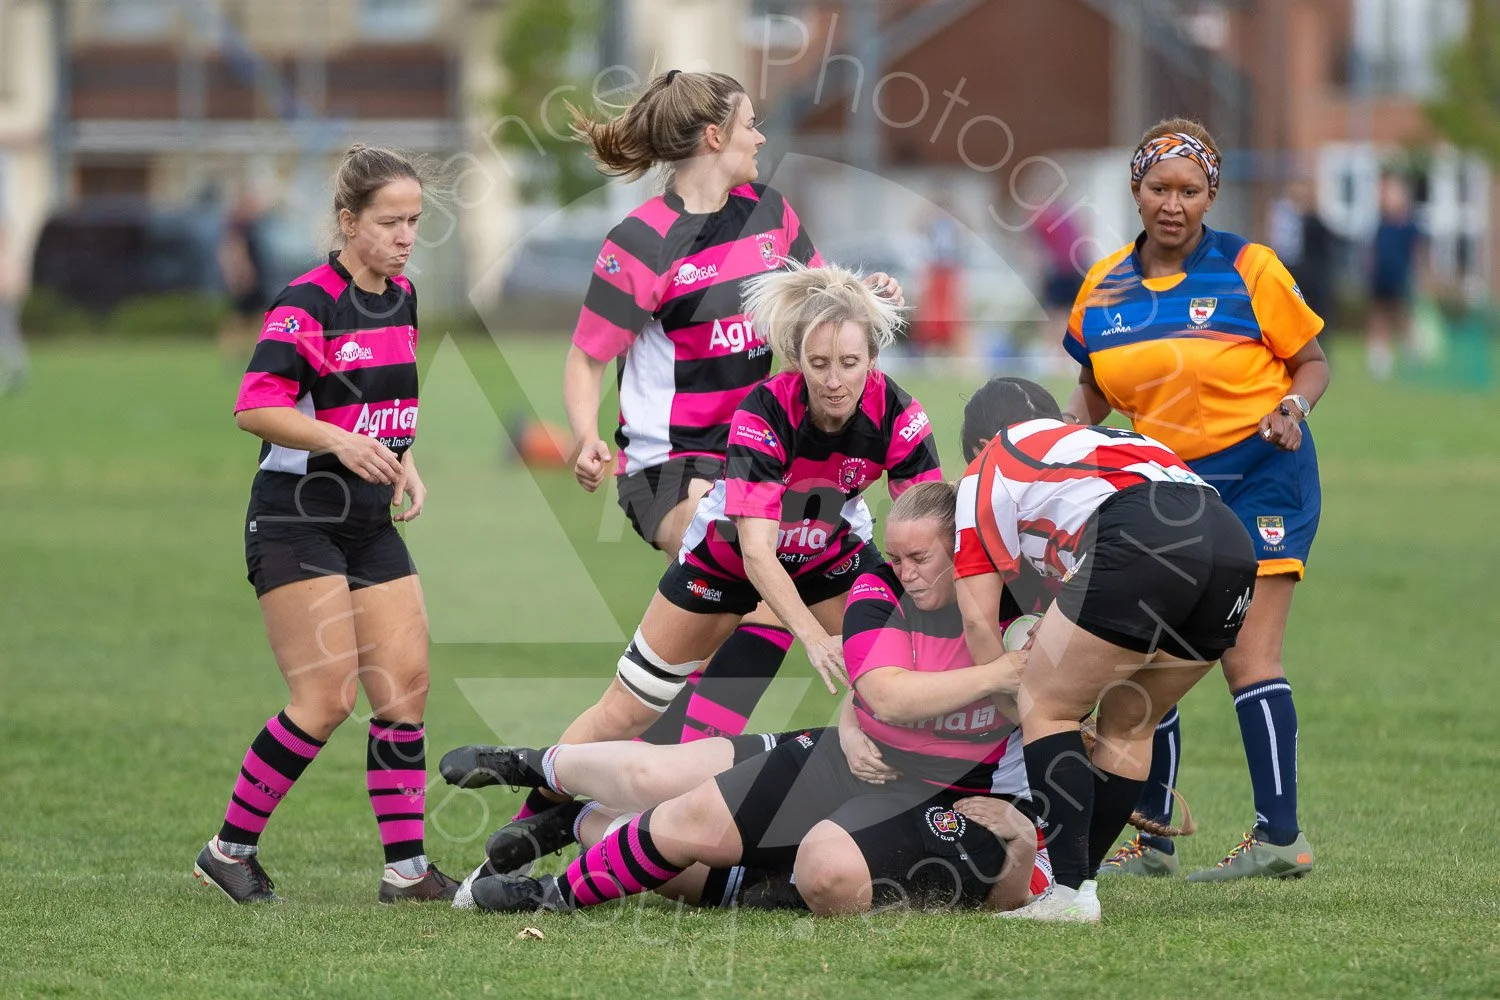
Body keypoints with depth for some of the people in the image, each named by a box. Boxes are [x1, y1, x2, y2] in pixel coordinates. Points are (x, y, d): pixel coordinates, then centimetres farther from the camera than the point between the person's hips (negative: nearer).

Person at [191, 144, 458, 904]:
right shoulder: (308, 303, -14)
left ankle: (406, 867, 5)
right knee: (327, 699, -12)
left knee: (407, 688, 0)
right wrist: (338, 440, -34)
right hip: (295, 521, -8)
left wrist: (404, 465, 9)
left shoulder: (403, 299, 10)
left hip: (371, 525, 8)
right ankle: (230, 848, 1)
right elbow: (254, 407, -23)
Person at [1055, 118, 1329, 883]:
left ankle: (1281, 835, -13)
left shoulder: (1248, 270, -8)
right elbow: (1095, 390, 16)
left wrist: (1292, 407, -21)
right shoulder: (1103, 288, 4)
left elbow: (1313, 362, -1)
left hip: (1257, 476, -5)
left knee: (1246, 655, -13)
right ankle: (1153, 838, 14)